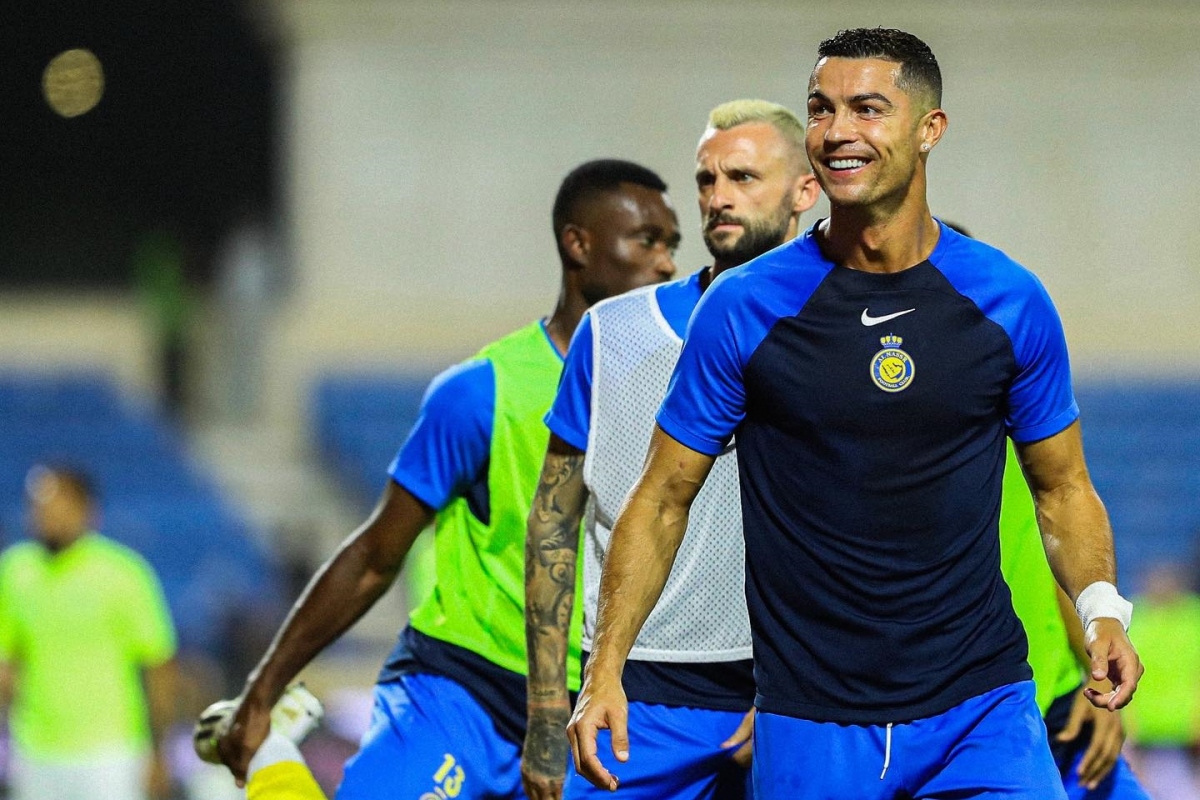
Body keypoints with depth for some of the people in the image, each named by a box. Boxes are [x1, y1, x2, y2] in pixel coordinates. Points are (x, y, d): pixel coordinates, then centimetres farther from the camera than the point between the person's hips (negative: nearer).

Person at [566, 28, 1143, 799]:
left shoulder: (1011, 301, 1)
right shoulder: (744, 307, -3)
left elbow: (1062, 487, 12)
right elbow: (664, 498, 4)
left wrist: (1100, 607, -7)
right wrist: (606, 670, -5)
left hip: (981, 707, 0)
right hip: (808, 727, 0)